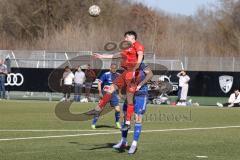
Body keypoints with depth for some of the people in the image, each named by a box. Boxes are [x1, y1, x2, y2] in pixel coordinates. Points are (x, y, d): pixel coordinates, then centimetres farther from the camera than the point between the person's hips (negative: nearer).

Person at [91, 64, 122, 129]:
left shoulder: (118, 75, 4)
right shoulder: (106, 75, -11)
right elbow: (99, 82, -10)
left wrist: (119, 93, 21)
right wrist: (100, 92, -17)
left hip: (113, 94, 4)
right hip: (105, 94, -4)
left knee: (117, 109, -7)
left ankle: (117, 123, 15)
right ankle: (93, 123, 6)